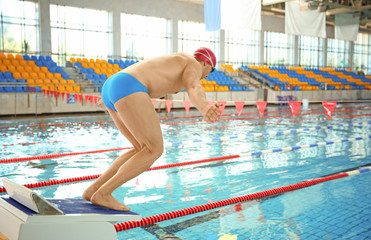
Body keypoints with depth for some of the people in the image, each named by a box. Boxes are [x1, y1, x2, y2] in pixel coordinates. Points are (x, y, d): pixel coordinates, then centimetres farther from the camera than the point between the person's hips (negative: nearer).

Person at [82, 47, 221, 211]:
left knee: (143, 149, 14)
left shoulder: (173, 63, 36)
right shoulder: (194, 65, 8)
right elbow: (194, 89, -18)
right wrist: (205, 109, -42)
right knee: (155, 150, -4)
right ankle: (103, 194, -6)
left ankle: (93, 189, 11)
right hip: (127, 89, -10)